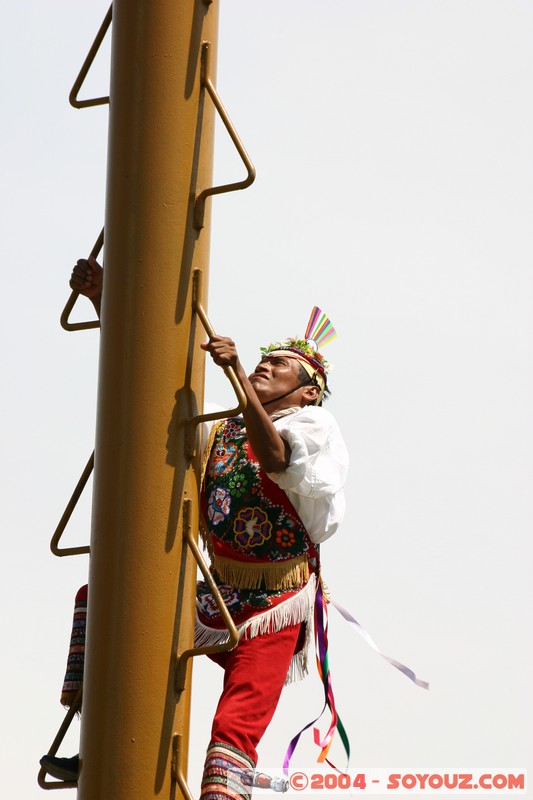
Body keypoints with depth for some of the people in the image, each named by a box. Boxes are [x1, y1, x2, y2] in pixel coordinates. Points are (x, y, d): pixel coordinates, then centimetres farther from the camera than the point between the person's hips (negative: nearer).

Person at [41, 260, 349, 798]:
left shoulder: (314, 426, -4)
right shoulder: (218, 430, 15)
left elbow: (274, 457, -27)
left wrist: (238, 374, -39)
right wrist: (103, 303, 4)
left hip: (274, 610, -7)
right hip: (218, 597, 7)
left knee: (235, 731, -21)